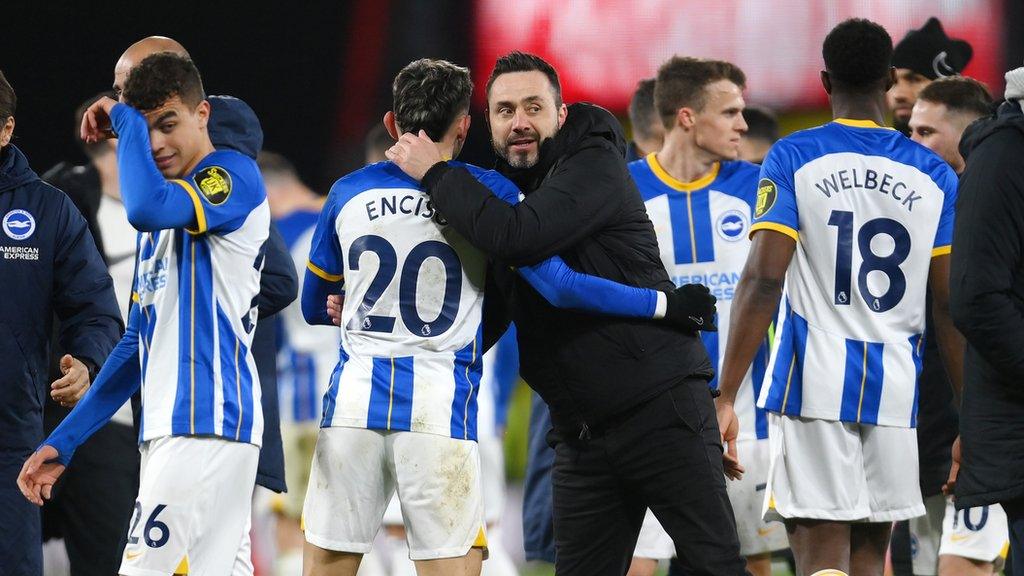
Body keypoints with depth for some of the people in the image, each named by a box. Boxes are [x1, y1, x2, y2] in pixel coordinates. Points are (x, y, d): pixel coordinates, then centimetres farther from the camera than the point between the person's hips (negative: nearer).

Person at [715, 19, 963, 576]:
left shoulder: (792, 159, -1)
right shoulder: (934, 176, 8)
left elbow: (763, 280, -10)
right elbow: (952, 309, 6)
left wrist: (725, 398, -11)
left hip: (812, 383, -3)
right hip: (895, 389, 3)